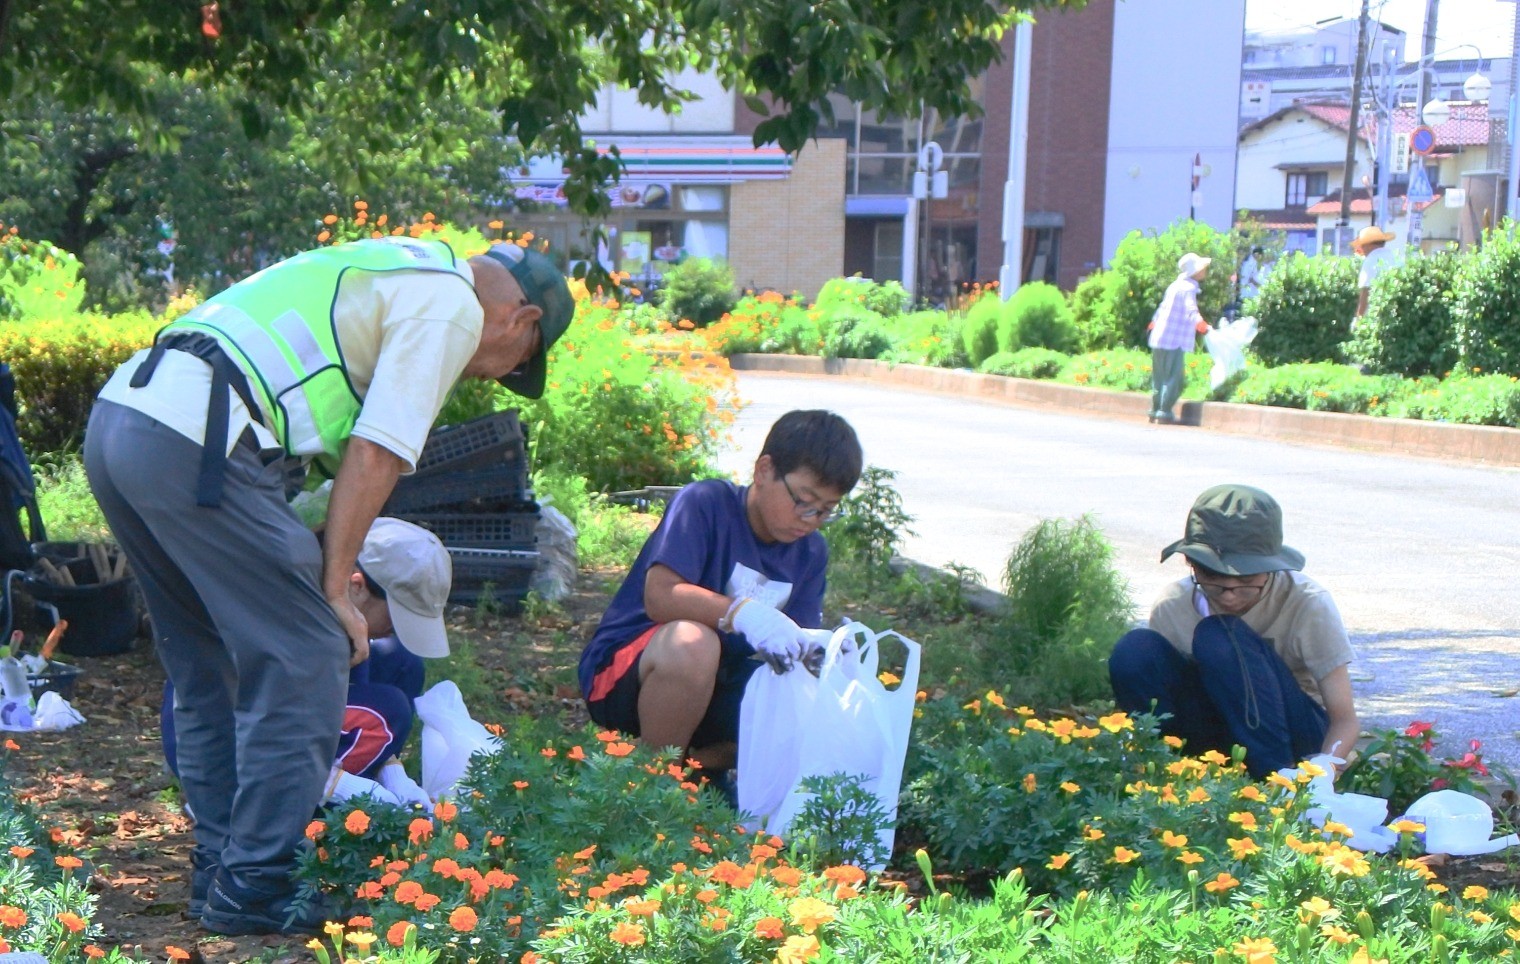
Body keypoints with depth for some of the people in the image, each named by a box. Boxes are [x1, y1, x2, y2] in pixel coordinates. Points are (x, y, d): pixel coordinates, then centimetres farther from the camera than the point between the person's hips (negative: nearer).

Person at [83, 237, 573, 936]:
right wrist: (334, 590, -1)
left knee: (209, 661, 19)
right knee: (304, 658, -2)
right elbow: (374, 457, -6)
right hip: (195, 440, -10)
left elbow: (339, 451, 29)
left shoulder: (386, 274, 30)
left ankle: (222, 860, 27)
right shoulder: (454, 305, 2)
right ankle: (254, 888, 3)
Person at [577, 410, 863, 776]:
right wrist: (743, 613, -42)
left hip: (717, 684, 6)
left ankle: (700, 762, 3)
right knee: (691, 641, -39)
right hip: (621, 674, -6)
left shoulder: (811, 552, 5)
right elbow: (660, 597, -27)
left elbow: (794, 645, 0)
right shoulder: (705, 503, -15)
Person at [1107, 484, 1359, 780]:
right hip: (1216, 731, 3)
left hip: (1293, 734, -2)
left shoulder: (1307, 603, -18)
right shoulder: (1171, 608, -12)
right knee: (1134, 651, -24)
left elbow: (1345, 720, -18)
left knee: (1218, 637, -30)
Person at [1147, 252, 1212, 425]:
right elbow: (1191, 309, -30)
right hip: (1175, 341, -9)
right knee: (1174, 379, -8)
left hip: (1159, 339, 9)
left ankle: (1155, 411, 21)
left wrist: (1154, 323, 44)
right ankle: (1165, 413, -11)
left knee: (1160, 379, 16)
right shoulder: (1188, 288, -11)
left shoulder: (1175, 286, 17)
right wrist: (1200, 323, -45)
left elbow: (1162, 308, 30)